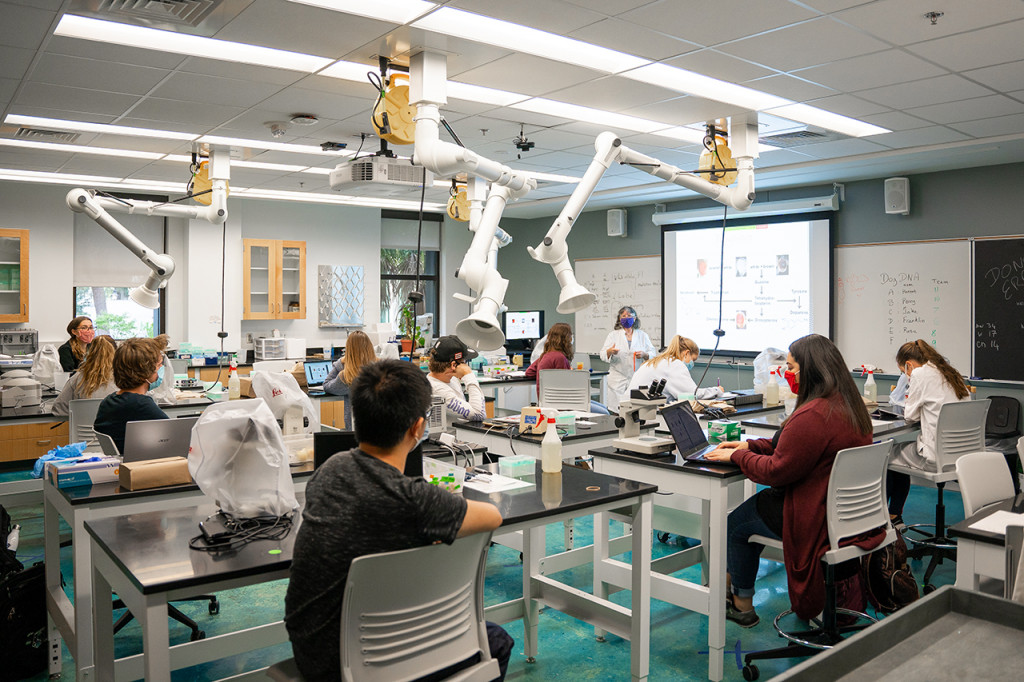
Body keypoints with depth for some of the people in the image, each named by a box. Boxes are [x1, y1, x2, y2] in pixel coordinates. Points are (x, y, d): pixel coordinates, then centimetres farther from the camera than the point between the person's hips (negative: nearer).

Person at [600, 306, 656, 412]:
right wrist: (610, 352, -17)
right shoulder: (613, 335, 12)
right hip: (617, 381, 0)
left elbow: (652, 354, 11)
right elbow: (603, 355, 5)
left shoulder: (642, 335, 14)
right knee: (616, 411, -8)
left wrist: (644, 355, -11)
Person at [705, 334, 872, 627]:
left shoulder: (812, 415, -27)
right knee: (761, 502, 23)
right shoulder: (848, 406, 6)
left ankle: (743, 605, 27)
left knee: (735, 523, 9)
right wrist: (750, 445, 9)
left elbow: (776, 471, -23)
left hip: (818, 520, -10)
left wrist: (736, 455, -8)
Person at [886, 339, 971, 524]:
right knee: (899, 451, 26)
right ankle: (895, 517, 33)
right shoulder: (950, 373, 12)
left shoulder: (920, 374, -12)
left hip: (936, 456, -8)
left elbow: (910, 415, -5)